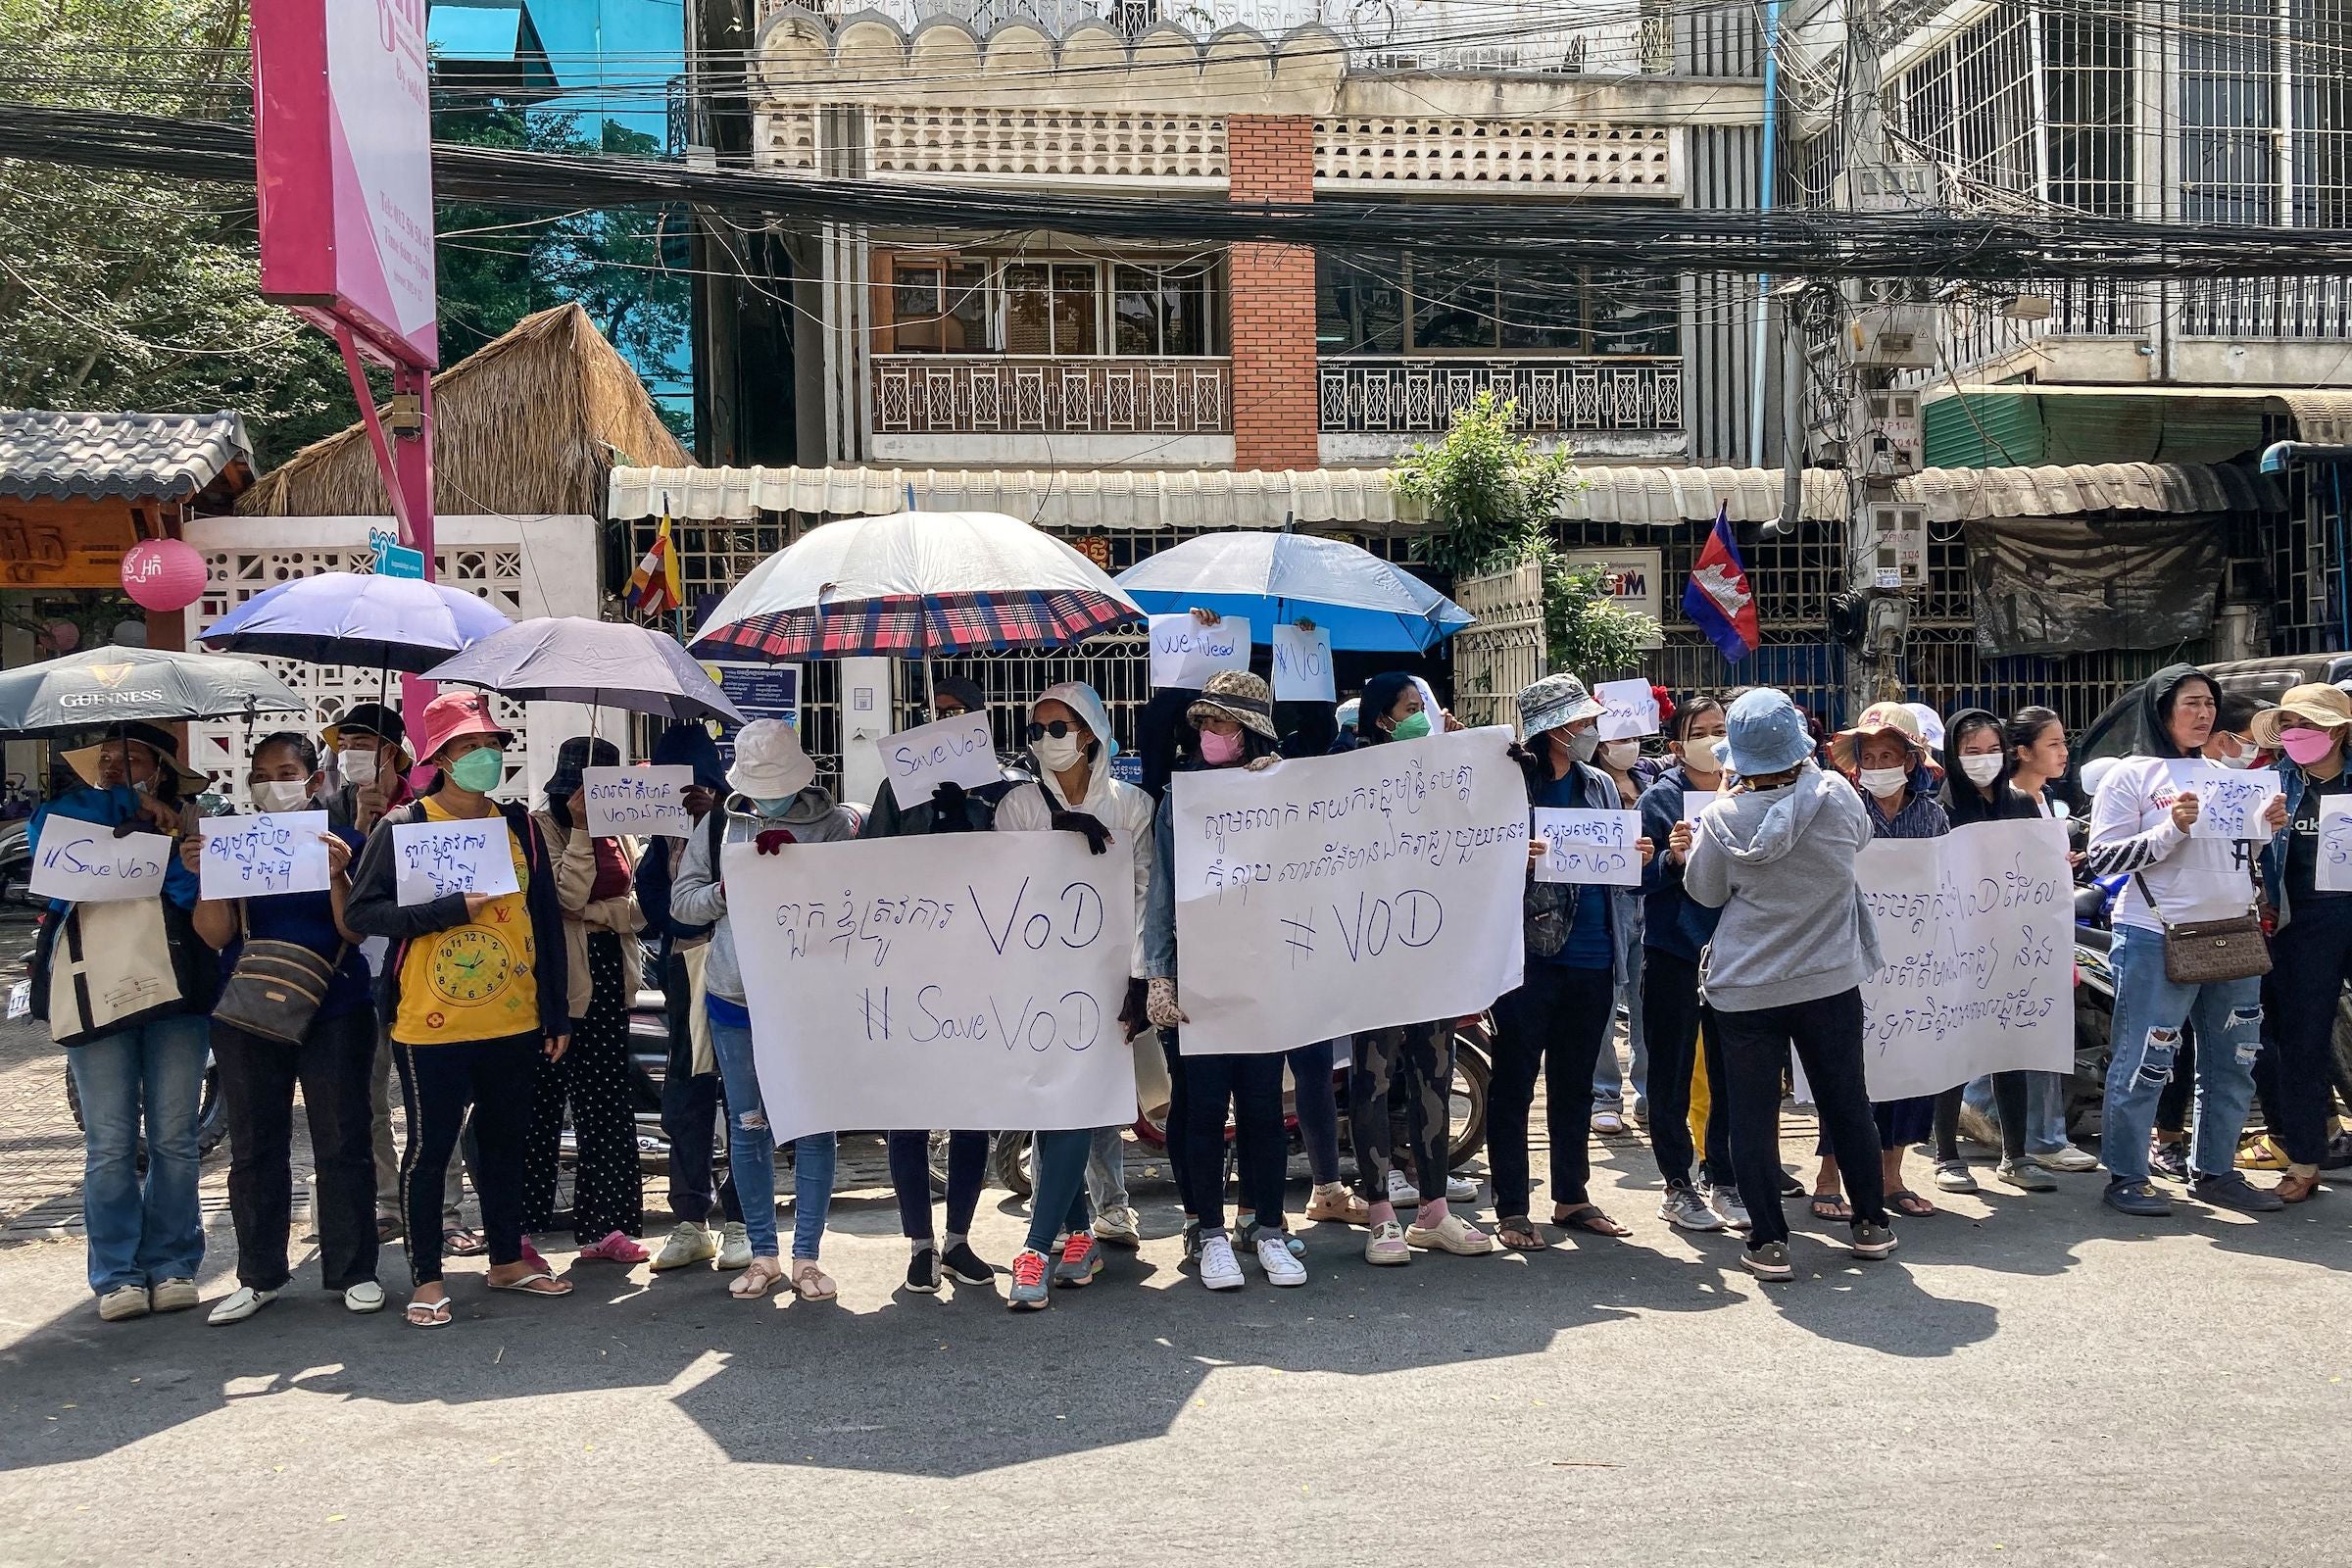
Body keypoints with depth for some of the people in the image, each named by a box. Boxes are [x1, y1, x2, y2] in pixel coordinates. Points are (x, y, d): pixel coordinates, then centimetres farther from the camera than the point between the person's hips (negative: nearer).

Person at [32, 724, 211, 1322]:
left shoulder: (186, 829, 10)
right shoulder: (77, 822, 13)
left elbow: (200, 896, -6)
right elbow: (45, 820, -10)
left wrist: (158, 829, -11)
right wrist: (126, 805, -6)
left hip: (174, 999, 0)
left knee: (174, 1140, 2)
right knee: (110, 1145, -1)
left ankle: (172, 1265, 11)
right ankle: (117, 1274, 7)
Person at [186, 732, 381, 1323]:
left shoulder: (342, 840, 0)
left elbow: (354, 929, -8)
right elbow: (216, 935, 0)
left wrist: (337, 873, -23)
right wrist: (204, 876, -15)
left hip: (334, 1013, -2)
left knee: (342, 1144, 2)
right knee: (254, 1149, 8)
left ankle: (353, 1271, 12)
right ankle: (260, 1275, 19)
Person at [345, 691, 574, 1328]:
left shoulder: (519, 826, 7)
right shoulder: (403, 826, -5)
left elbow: (546, 921, 10)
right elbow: (360, 911, -12)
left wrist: (558, 1013, 9)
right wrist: (453, 908, -21)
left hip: (515, 1021, 5)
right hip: (432, 1025, -4)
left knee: (506, 1140, 15)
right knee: (430, 1147, 4)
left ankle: (508, 1258, 29)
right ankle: (426, 1278, 17)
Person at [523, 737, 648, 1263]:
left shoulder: (618, 832, 13)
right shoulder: (542, 827, -5)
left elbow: (641, 907, 6)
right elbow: (569, 894, -17)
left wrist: (596, 914, -11)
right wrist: (581, 827, -17)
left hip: (610, 983, 6)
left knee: (608, 1105, 8)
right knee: (542, 1106, 0)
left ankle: (603, 1226, 14)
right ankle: (522, 1226, 9)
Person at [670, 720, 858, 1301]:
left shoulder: (833, 824, -1)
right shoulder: (718, 827, 7)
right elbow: (681, 900, 6)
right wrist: (729, 889, -11)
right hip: (735, 998, 2)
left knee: (815, 1127, 2)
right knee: (748, 1127, 9)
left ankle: (807, 1255, 14)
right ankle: (763, 1253, 21)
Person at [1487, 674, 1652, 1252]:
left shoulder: (1600, 784, 11)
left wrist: (1638, 857, -2)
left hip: (1592, 959, 6)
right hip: (1529, 953, -6)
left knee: (1575, 1084, 15)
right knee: (1514, 1083, 2)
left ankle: (1572, 1198, 28)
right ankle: (1511, 1209, 11)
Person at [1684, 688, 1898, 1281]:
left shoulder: (1724, 817, -14)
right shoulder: (1834, 795, -9)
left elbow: (1704, 890, 2)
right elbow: (1861, 835, 14)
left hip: (1746, 989, -2)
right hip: (1831, 980, 2)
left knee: (1753, 1116, 6)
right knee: (1846, 1103, 17)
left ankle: (1769, 1241, 8)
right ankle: (1872, 1223, 29)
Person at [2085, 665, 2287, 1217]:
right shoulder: (2133, 775, -4)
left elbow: (2240, 855, 23)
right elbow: (2104, 859, -10)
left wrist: (2267, 826, 4)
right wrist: (2172, 828, -19)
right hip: (2159, 939, -7)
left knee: (2232, 1062, 12)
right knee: (2145, 1062, -3)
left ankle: (2214, 1172, 24)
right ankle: (2125, 1176, 7)